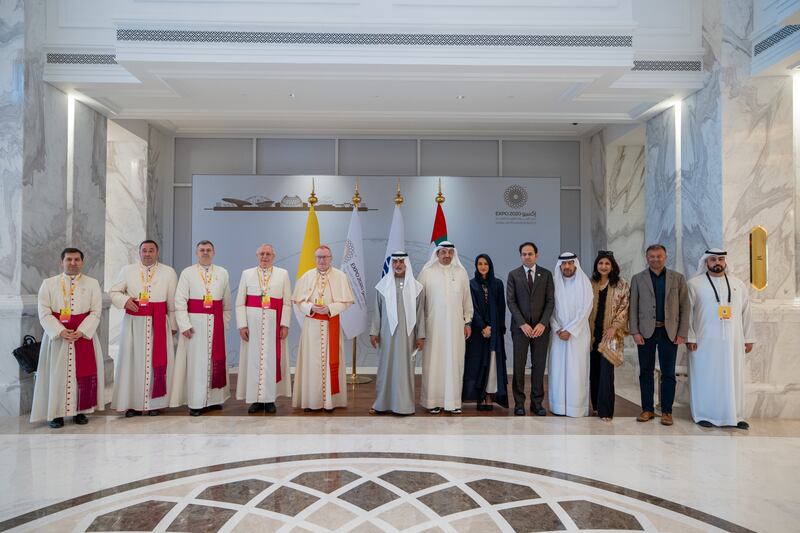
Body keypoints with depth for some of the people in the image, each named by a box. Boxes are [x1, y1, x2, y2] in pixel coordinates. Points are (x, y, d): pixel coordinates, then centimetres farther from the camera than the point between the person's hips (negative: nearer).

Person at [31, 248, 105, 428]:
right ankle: (56, 413, 11)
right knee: (57, 374, 1)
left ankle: (81, 410, 14)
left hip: (84, 335, 0)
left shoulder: (92, 283, 4)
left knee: (83, 373, 2)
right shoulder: (49, 283, 4)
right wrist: (61, 331, -16)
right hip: (56, 336, 0)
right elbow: (44, 313, -3)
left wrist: (81, 332, -16)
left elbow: (95, 312, -3)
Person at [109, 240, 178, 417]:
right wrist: (125, 300, -11)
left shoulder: (169, 273, 4)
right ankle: (132, 403, 12)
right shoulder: (127, 270, 6)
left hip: (159, 324, 0)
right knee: (132, 361, 2)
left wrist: (173, 324, 5)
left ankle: (154, 402, 12)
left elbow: (173, 301, 5)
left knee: (157, 361, 2)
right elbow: (113, 292, 10)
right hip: (134, 323, 1)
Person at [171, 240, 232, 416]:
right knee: (196, 361, -1)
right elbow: (179, 301, -4)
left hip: (216, 323, 2)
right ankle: (196, 402, 6)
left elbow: (227, 302, 11)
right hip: (195, 322, -2)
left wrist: (225, 323, 7)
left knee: (215, 360, 7)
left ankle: (214, 398, 18)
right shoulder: (187, 273, 2)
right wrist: (185, 325, -12)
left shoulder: (222, 273, 8)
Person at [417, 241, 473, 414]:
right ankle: (433, 401, 8)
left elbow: (467, 299, 11)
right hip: (433, 325, -2)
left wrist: (467, 322, 8)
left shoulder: (461, 273, 8)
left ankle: (453, 401, 11)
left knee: (454, 361, 3)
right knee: (434, 361, 0)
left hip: (455, 325, 2)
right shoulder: (427, 272, 1)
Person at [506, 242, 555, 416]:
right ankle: (519, 403, 9)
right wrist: (522, 324, -11)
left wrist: (543, 323, -9)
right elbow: (511, 301, -2)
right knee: (519, 366, 0)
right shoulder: (513, 275, 5)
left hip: (541, 327, 1)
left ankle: (537, 403, 13)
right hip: (520, 327, -1)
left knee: (539, 366, 4)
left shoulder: (546, 274, 7)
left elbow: (550, 301, 2)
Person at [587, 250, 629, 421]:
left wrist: (614, 327, -11)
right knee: (594, 370, 6)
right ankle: (596, 405, 19)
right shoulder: (591, 284, 10)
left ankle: (605, 410, -3)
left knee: (606, 370, -8)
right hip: (593, 331, 3)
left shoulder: (621, 284, 0)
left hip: (610, 332, -3)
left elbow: (624, 307, -3)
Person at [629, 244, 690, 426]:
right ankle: (647, 409, 16)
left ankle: (667, 411, 13)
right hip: (646, 332, 1)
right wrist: (635, 332, -5)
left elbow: (684, 307, 3)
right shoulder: (638, 279, 6)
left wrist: (682, 333, -3)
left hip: (669, 332, 0)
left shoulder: (678, 278, 6)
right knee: (645, 372, 6)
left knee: (668, 374, 4)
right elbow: (633, 307, 3)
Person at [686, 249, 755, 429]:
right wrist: (689, 337, -10)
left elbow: (746, 313, 12)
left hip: (732, 341, 4)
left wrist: (748, 338, 8)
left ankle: (734, 416, 17)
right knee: (706, 378, 2)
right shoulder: (694, 284, -2)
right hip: (705, 341, -3)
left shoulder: (739, 284, 11)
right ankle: (705, 415, 10)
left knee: (733, 378, 8)